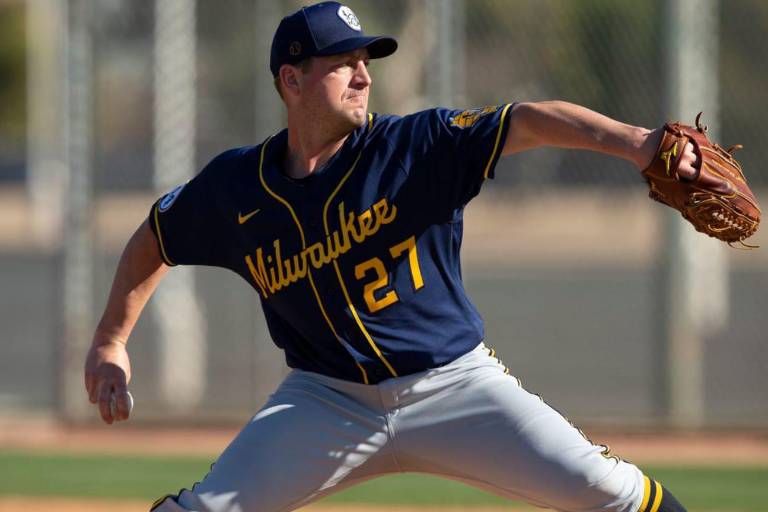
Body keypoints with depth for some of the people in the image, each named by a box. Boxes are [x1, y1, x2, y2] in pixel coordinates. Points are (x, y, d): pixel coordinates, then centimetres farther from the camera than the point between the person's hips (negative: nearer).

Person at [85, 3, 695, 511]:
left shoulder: (415, 146, -12)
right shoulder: (234, 186, -3)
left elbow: (529, 122, -24)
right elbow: (156, 239, 15)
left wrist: (633, 142, -39)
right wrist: (110, 343, 12)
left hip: (455, 385, -2)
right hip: (329, 399, 2)